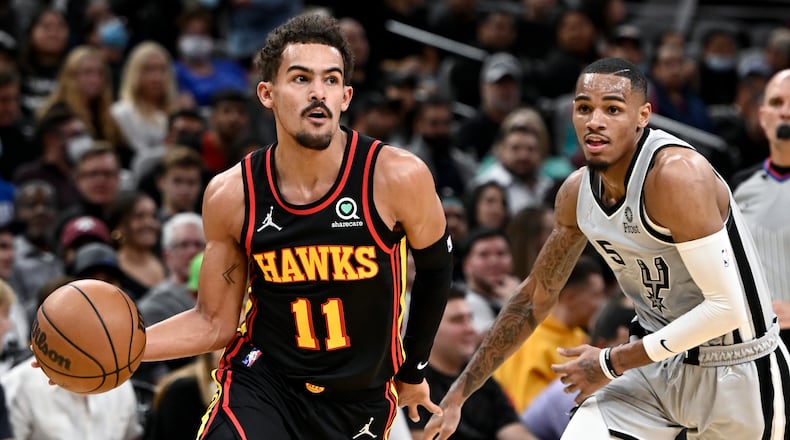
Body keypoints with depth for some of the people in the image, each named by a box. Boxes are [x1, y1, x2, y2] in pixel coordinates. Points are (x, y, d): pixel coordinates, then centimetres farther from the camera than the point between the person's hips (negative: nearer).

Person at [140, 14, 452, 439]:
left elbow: (435, 267, 5)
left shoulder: (398, 178, -16)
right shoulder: (231, 195, -10)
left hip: (361, 399, 1)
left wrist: (413, 372, 16)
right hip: (261, 380, -1)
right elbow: (214, 322, 0)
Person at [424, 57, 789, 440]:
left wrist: (612, 363, -19)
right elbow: (536, 297, 12)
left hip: (734, 369, -6)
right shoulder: (577, 192, -2)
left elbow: (725, 307, -27)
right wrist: (459, 393, 12)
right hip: (658, 359, 6)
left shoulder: (676, 173, -25)